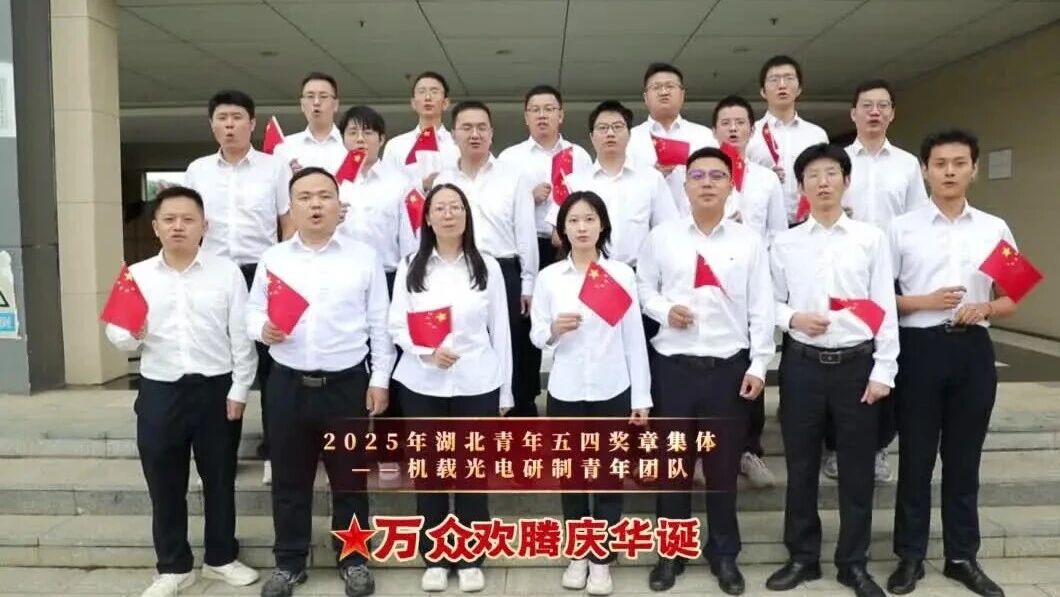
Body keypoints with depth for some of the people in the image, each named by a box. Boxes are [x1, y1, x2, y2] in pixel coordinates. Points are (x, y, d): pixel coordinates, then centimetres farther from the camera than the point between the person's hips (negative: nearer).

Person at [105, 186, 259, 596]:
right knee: (164, 483, 10)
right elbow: (117, 333, 5)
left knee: (219, 478, 11)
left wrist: (239, 390, -5)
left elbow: (241, 336, -1)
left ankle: (221, 558, 30)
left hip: (216, 388, -1)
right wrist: (129, 335, -19)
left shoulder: (226, 272, -1)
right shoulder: (137, 275, 3)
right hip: (159, 391, 1)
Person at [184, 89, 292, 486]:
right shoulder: (197, 171, 10)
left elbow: (290, 225, 3)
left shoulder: (273, 168, 3)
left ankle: (273, 449, 12)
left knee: (269, 361, 2)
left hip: (262, 273, -2)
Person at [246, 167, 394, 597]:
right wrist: (262, 328, -14)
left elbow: (380, 323, 1)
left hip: (348, 383, -2)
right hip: (288, 383, 2)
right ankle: (289, 562, 29)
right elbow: (253, 310, 10)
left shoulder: (364, 257, 1)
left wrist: (380, 379, -3)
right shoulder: (272, 259, 7)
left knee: (350, 476, 9)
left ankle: (354, 560, 26)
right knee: (289, 478, 12)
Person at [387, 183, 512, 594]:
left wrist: (505, 391, 4)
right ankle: (435, 559, 24)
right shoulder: (410, 267, 4)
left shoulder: (487, 267, 3)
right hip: (422, 385, 1)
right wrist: (427, 352, -18)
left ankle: (470, 559, 22)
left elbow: (500, 331, 4)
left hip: (477, 384, 0)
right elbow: (397, 326, 1)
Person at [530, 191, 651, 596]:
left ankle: (602, 560, 22)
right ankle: (577, 554, 29)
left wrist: (642, 398, -1)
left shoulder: (621, 273, 0)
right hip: (565, 392, 1)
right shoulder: (549, 276, 1)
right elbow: (536, 336, 2)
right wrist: (553, 329, -22)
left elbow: (634, 338, 0)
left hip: (612, 391, -1)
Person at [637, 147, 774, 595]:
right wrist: (664, 309, -13)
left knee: (725, 463, 11)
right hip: (673, 365, 0)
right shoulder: (662, 237, 3)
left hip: (730, 366, 0)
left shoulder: (749, 241, 3)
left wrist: (759, 365, -3)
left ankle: (724, 553, 29)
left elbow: (761, 308, 2)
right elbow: (643, 288, 8)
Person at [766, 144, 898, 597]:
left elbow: (884, 309, 0)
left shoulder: (871, 238, 1)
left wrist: (884, 370, -4)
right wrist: (793, 318, -16)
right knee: (801, 466, 9)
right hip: (803, 363, 0)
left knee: (856, 468, 9)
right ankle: (802, 557, 25)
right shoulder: (785, 242, 3)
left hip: (857, 363, 0)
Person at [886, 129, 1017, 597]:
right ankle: (910, 557, 19)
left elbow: (1010, 300, 10)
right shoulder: (902, 228, 0)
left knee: (964, 458, 12)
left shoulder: (994, 228, 8)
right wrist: (924, 302, -16)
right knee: (916, 456, 6)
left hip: (972, 349, 3)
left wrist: (985, 309, -11)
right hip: (920, 347, -2)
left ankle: (962, 557, 26)